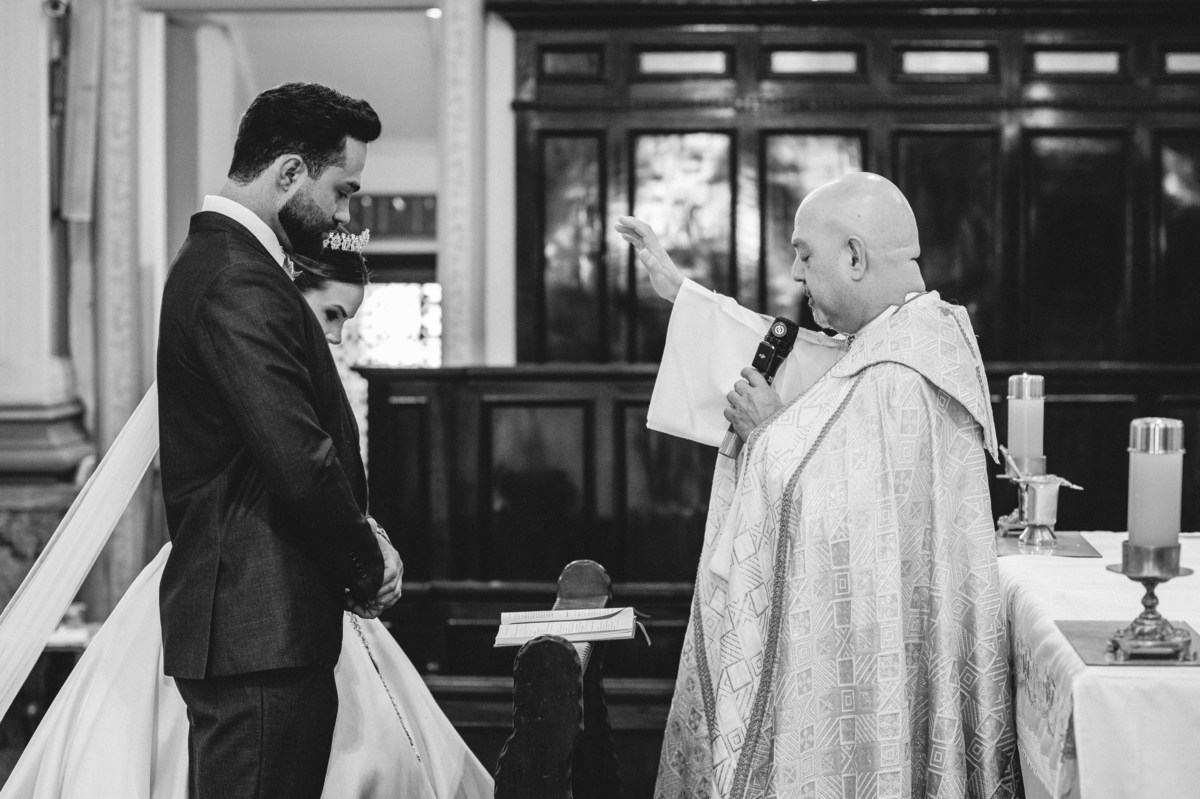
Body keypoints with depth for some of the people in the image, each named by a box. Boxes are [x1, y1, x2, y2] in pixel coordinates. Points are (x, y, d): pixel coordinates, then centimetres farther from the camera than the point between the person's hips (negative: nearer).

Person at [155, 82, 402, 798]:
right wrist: (369, 568, -8)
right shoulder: (240, 283, -17)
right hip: (259, 629, -11)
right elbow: (300, 462, -23)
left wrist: (359, 539, 8)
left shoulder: (217, 262, 17)